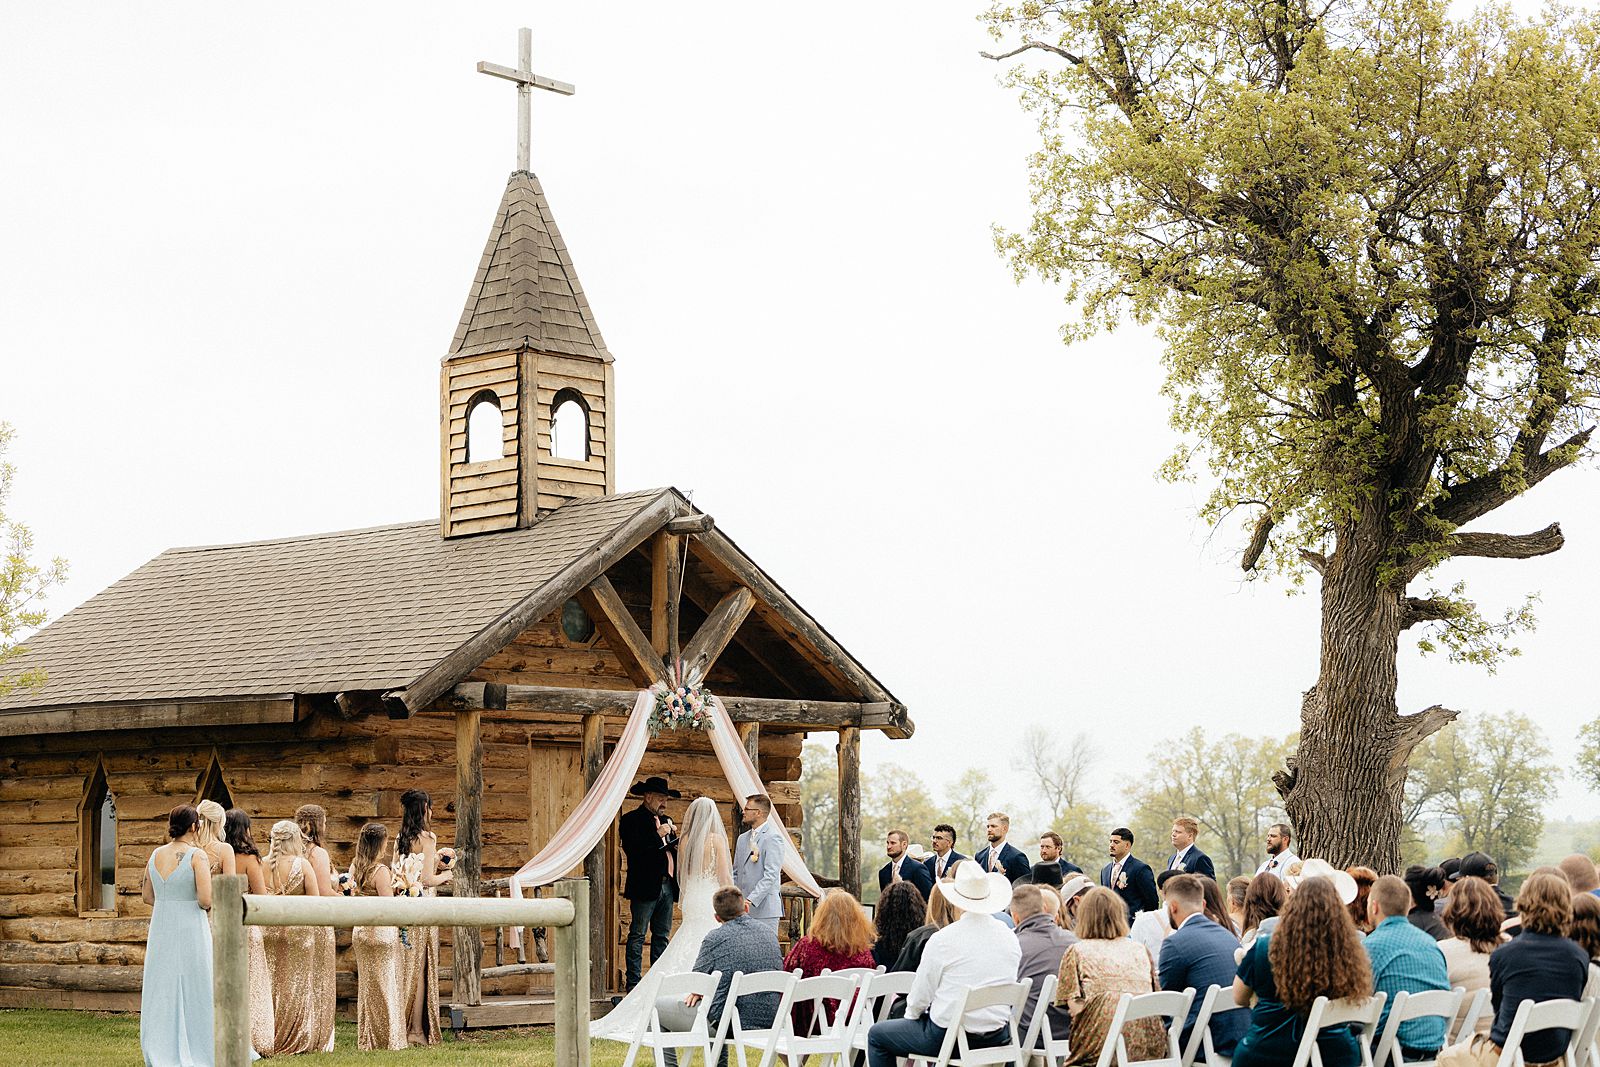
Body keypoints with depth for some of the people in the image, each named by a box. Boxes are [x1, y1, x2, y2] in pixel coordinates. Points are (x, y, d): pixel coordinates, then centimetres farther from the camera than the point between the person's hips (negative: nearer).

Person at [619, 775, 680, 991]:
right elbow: (633, 851, -18)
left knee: (662, 935, 10)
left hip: (667, 886, 8)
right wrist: (659, 836, -16)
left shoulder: (666, 820, 18)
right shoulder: (631, 820, -5)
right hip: (645, 886, -8)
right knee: (637, 935, -5)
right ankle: (632, 984, -4)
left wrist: (676, 841, 1)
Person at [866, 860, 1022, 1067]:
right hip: (998, 1035, 6)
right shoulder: (1009, 937, -2)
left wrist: (911, 1015, 15)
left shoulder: (942, 940, -17)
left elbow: (921, 994, -7)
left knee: (876, 1035, 14)